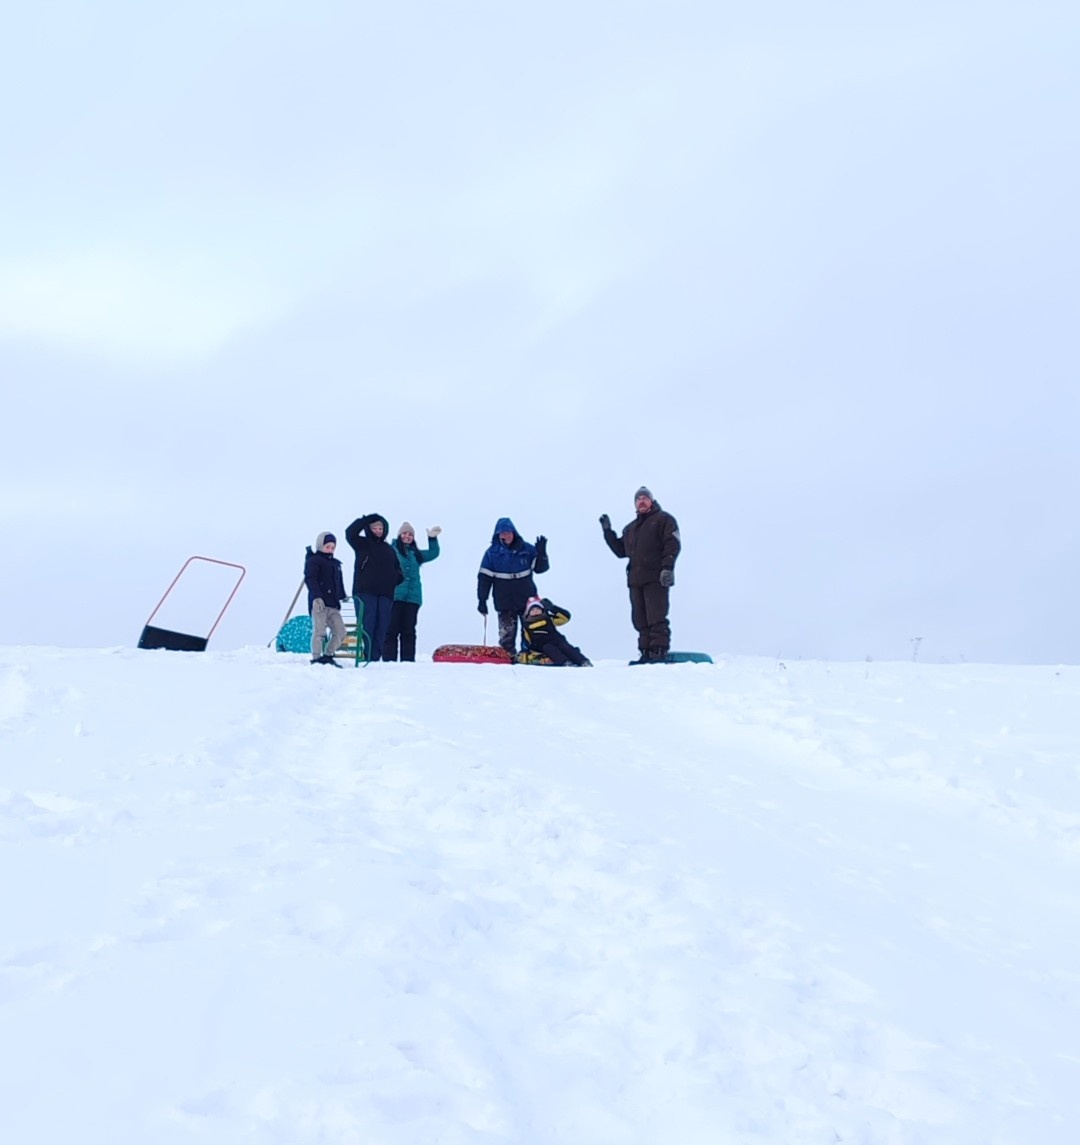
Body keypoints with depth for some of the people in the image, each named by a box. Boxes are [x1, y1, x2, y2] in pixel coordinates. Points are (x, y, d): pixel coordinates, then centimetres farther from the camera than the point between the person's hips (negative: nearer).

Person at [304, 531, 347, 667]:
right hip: (319, 602, -7)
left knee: (340, 632, 3)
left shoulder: (335, 563, 24)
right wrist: (316, 596, -25)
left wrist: (343, 597, 21)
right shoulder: (313, 561, -1)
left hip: (333, 605, 7)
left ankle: (328, 656, 15)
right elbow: (310, 579, -14)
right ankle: (316, 659, -2)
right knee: (319, 631, -9)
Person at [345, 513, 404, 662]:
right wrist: (369, 519, -10)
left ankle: (375, 658, 3)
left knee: (381, 627, 1)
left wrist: (397, 577, 4)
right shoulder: (362, 544, 9)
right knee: (367, 626, -10)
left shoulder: (389, 549, 22)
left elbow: (397, 569, 27)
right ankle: (365, 657, -10)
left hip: (385, 594, 5)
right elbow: (350, 532, -9)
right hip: (366, 592, -4)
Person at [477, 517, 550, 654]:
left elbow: (540, 568, 2)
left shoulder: (527, 549, 0)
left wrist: (541, 554, -16)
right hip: (504, 602, -1)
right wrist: (482, 600, -5)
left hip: (527, 600, 1)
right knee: (506, 633, 1)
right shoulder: (493, 552, -3)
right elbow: (484, 577, -2)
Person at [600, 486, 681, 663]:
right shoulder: (630, 528, 25)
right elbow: (621, 551, 25)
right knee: (640, 620, 3)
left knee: (656, 617, -11)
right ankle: (646, 653, 6)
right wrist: (608, 532, 17)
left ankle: (659, 651, -12)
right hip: (635, 580, 7)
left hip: (656, 579, -7)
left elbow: (673, 545, -6)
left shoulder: (663, 519, 5)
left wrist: (667, 568, -18)